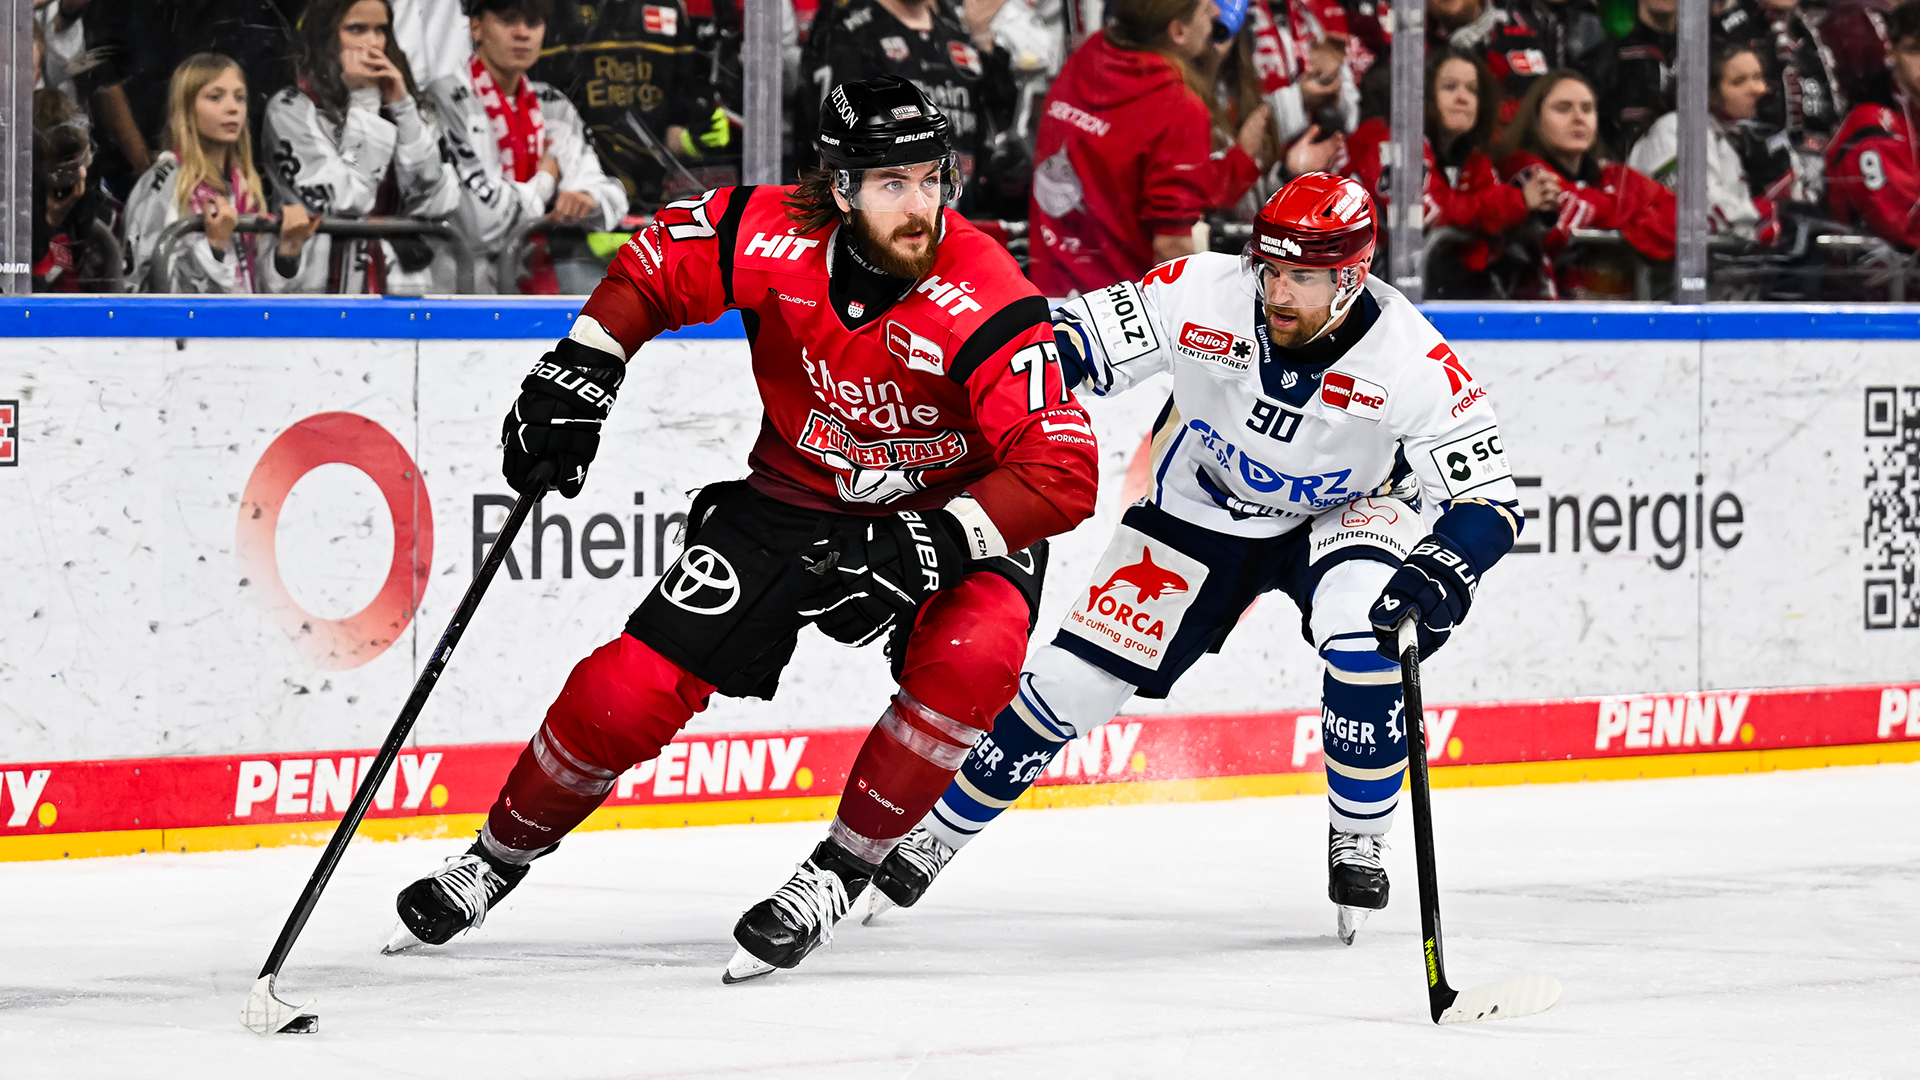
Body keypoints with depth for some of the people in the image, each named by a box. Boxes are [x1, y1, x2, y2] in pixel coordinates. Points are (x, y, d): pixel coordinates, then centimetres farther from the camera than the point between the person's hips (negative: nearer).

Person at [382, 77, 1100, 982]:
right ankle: (499, 858, 19)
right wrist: (580, 371, -9)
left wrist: (924, 547, -41)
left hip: (951, 513, -2)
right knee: (635, 686, -7)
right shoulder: (773, 238, -21)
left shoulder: (988, 304, -30)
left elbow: (1061, 473, -33)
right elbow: (658, 262, 1)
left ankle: (836, 874, -15)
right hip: (797, 496, 2)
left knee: (971, 659, -34)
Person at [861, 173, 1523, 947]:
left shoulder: (1411, 360, -30)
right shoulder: (1203, 293, -28)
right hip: (1198, 503, 1)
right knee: (1073, 681, -3)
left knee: (1363, 630, -32)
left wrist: (1440, 579, -44)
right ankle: (930, 837, 15)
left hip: (1343, 510, -1)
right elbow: (1078, 336, -19)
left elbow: (1487, 497, -26)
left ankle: (1357, 842, -10)